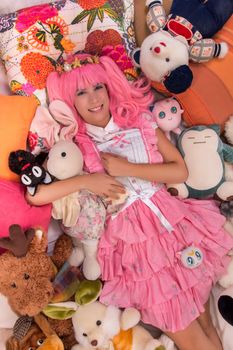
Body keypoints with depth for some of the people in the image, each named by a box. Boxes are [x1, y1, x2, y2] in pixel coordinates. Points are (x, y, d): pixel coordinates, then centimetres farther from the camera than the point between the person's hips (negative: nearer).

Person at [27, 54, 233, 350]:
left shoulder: (139, 121, 1)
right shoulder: (74, 147, -4)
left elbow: (180, 171, -3)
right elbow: (34, 195, -12)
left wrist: (126, 168, -12)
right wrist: (87, 181, -16)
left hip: (172, 220, 2)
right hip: (132, 237, -2)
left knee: (201, 316, 11)